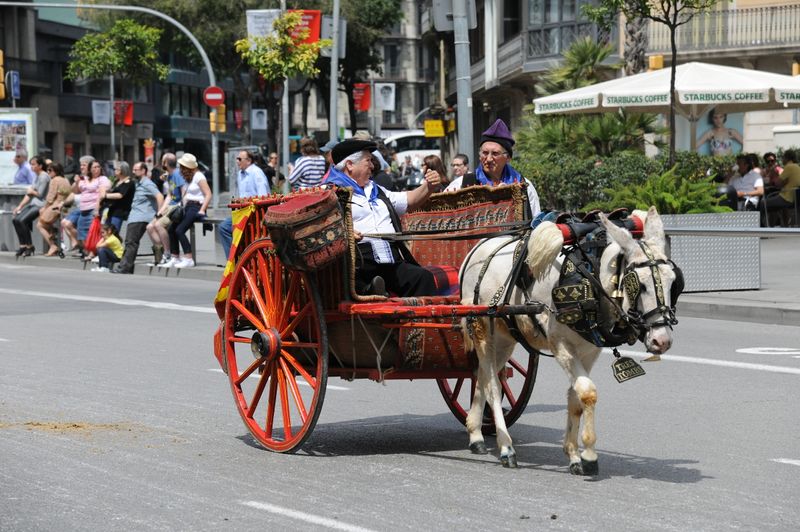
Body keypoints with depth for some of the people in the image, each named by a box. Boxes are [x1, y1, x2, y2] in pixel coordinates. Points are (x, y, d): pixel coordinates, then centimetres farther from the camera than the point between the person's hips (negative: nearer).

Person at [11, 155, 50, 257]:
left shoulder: (44, 177, -10)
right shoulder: (37, 176, 18)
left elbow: (40, 194, -16)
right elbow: (28, 194, 17)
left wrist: (32, 191, 4)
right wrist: (20, 206, 10)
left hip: (40, 205, -9)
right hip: (33, 204, 9)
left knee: (22, 220, -23)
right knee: (15, 219, -6)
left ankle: (29, 246, -12)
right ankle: (23, 245, -2)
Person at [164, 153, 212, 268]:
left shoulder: (198, 176, -9)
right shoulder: (189, 177, 19)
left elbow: (208, 195, -15)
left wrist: (202, 210, -20)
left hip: (196, 207, -9)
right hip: (187, 207, 9)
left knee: (179, 230, -22)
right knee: (171, 229, 0)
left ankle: (189, 259, -22)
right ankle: (175, 258, 4)